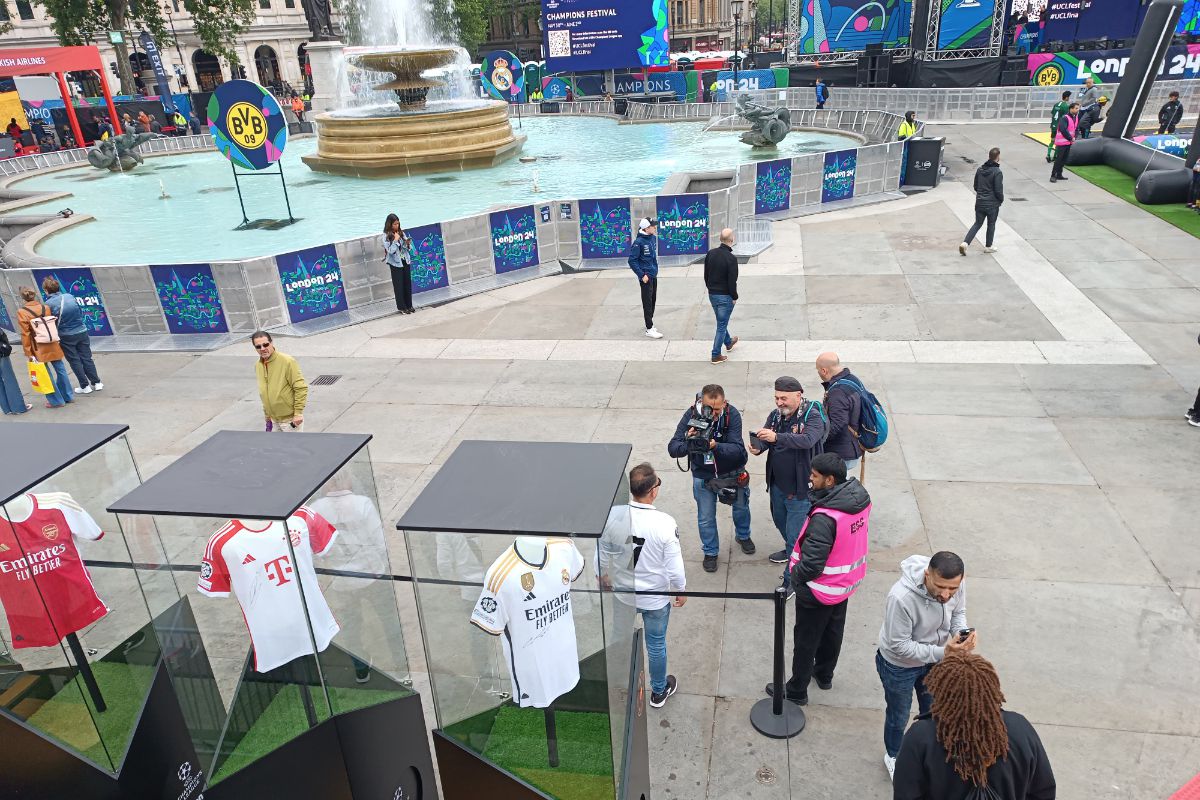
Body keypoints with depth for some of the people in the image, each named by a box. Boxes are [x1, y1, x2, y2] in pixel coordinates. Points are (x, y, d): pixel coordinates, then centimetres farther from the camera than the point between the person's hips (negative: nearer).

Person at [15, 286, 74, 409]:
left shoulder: (21, 312, -11)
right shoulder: (45, 307, -1)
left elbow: (25, 334, -12)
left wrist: (28, 353, -6)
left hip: (39, 350, -4)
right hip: (53, 346, 4)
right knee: (60, 370, 14)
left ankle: (57, 400, 11)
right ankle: (68, 396, 23)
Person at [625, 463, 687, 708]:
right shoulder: (664, 523, -29)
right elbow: (675, 567, -19)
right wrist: (681, 591, 1)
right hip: (655, 597, -2)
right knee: (656, 645, 20)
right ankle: (659, 691, 43)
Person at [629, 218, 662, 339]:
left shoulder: (653, 238, 5)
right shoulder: (639, 242, -17)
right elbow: (632, 260, -15)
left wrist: (655, 269, 14)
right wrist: (642, 275, -16)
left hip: (654, 275, 8)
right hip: (646, 277, -8)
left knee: (653, 301, 15)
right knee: (647, 303, -2)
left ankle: (650, 324, 28)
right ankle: (649, 329, 4)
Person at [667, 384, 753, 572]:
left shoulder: (732, 415, -26)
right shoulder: (691, 415, -26)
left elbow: (737, 449, -33)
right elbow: (672, 449, -30)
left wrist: (715, 446, -51)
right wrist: (688, 443, -51)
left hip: (732, 472, 1)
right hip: (703, 474, -1)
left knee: (741, 507, 24)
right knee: (705, 518, 10)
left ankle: (743, 536, 54)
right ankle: (710, 551, 36)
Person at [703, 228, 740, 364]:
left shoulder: (710, 253, -1)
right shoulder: (731, 258, -22)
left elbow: (706, 275, 8)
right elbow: (732, 281, -20)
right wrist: (734, 297, -7)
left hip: (712, 294, 7)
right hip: (725, 296, -7)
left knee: (721, 321, 26)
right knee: (722, 325, 3)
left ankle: (728, 343, 49)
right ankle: (716, 355, 7)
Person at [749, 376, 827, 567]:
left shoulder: (813, 416, -18)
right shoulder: (776, 415, 2)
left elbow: (807, 440, -35)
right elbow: (764, 438, -1)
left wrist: (777, 437, -46)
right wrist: (758, 447, -25)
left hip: (799, 488, -7)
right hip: (777, 484, 7)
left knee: (795, 534, 1)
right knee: (780, 520, 28)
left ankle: (792, 579, 15)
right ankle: (790, 550, 54)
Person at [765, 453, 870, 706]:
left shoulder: (824, 518, -36)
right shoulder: (860, 498, -11)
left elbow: (811, 564, -32)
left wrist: (795, 576, -13)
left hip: (819, 591, -8)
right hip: (847, 583, 8)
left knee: (806, 641, 12)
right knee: (833, 632, 28)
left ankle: (797, 691, 30)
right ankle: (824, 675, 49)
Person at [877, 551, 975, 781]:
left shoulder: (956, 584, -25)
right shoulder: (900, 597, -43)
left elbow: (958, 613, -4)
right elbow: (899, 645, -31)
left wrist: (962, 633, -25)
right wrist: (942, 652, -38)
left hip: (934, 659, 5)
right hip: (899, 666, -5)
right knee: (899, 716, 21)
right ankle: (893, 756, 51)